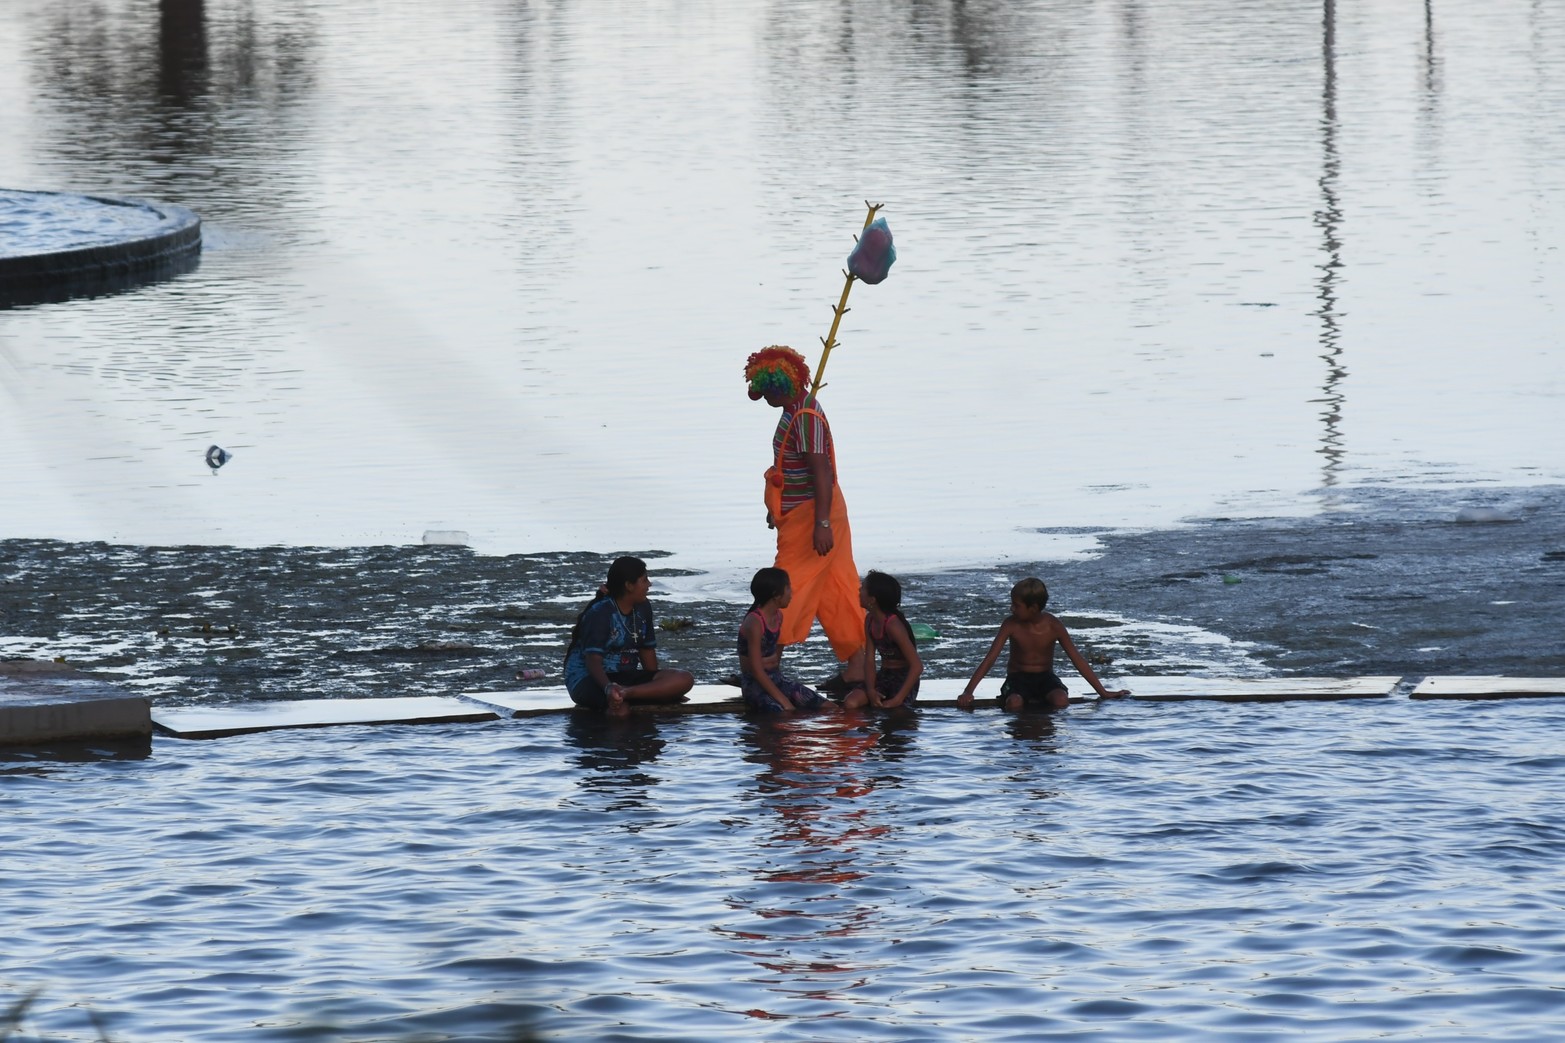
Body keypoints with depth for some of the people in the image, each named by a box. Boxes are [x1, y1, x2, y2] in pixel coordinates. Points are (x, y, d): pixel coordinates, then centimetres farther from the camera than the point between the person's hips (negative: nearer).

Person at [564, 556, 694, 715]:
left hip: (626, 676, 9)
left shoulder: (643, 608, 9)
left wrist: (657, 685, 3)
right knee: (620, 708, -46)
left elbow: (647, 650, 16)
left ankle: (626, 692, -32)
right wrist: (608, 687, -43)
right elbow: (593, 659, -25)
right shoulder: (600, 613, -15)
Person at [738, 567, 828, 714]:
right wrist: (784, 701, -23)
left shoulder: (778, 616, 8)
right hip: (755, 685, -9)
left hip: (776, 679, 9)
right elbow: (757, 671, -21)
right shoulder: (754, 623, -19)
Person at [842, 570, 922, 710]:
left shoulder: (893, 625, -23)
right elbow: (870, 659, 2)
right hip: (883, 676, 6)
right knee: (850, 704, -17)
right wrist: (871, 689, -17)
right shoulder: (870, 620, 2)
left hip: (904, 679, -6)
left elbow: (917, 666, -25)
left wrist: (897, 700, -28)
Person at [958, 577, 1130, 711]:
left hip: (1045, 677, 1)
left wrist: (1103, 692, -6)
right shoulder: (1011, 625, -12)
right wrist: (968, 692, -20)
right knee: (1014, 704, -35)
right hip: (1018, 677, -1)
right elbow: (990, 659, -12)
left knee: (1061, 700, -32)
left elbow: (1077, 659, -6)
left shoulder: (1053, 626, -11)